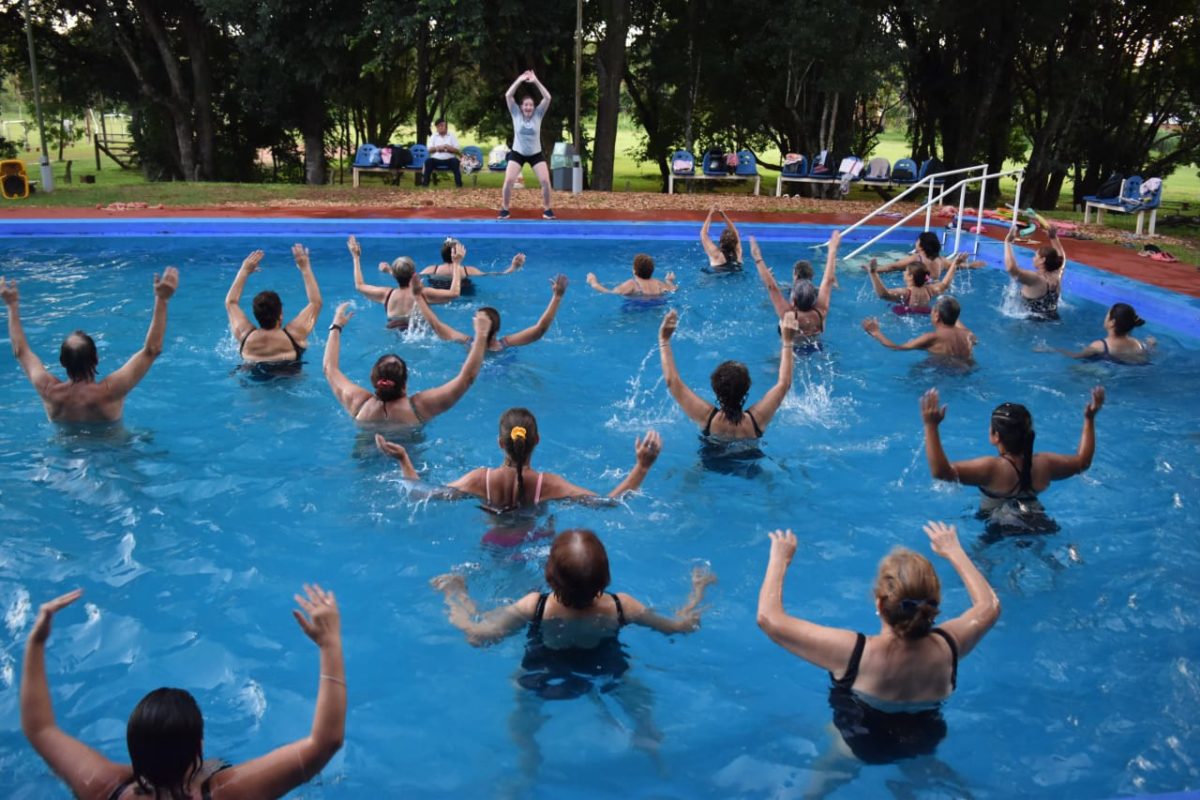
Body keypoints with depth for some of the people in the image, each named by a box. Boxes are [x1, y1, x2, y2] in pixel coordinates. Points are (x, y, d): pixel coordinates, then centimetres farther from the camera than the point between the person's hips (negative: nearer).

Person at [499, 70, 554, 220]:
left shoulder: (538, 114, -6)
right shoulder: (516, 114, -6)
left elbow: (547, 97, -17)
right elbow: (508, 95, -17)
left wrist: (536, 81, -22)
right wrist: (519, 80, -20)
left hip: (536, 154, 1)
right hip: (517, 153, -1)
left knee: (545, 181, -10)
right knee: (508, 181, -14)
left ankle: (547, 209, 7)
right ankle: (504, 209, 2)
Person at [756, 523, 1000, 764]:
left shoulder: (854, 653, -40)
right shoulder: (946, 647, -29)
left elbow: (769, 618, -33)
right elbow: (990, 605, -6)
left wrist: (780, 558, -20)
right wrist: (954, 551, 2)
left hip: (860, 753, -3)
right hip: (924, 748, 3)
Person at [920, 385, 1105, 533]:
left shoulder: (991, 468, -20)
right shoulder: (1044, 464, -2)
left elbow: (940, 470, -30)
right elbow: (1082, 461, 17)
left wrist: (931, 426, -30)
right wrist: (1089, 419, 20)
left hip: (1000, 533, -7)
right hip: (1040, 529, 7)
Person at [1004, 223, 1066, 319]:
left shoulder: (1035, 279, -23)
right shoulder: (1056, 277, 0)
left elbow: (1011, 267, -37)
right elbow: (1061, 258, 23)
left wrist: (1008, 242, -26)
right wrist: (1054, 238, 21)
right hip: (1053, 321, 8)